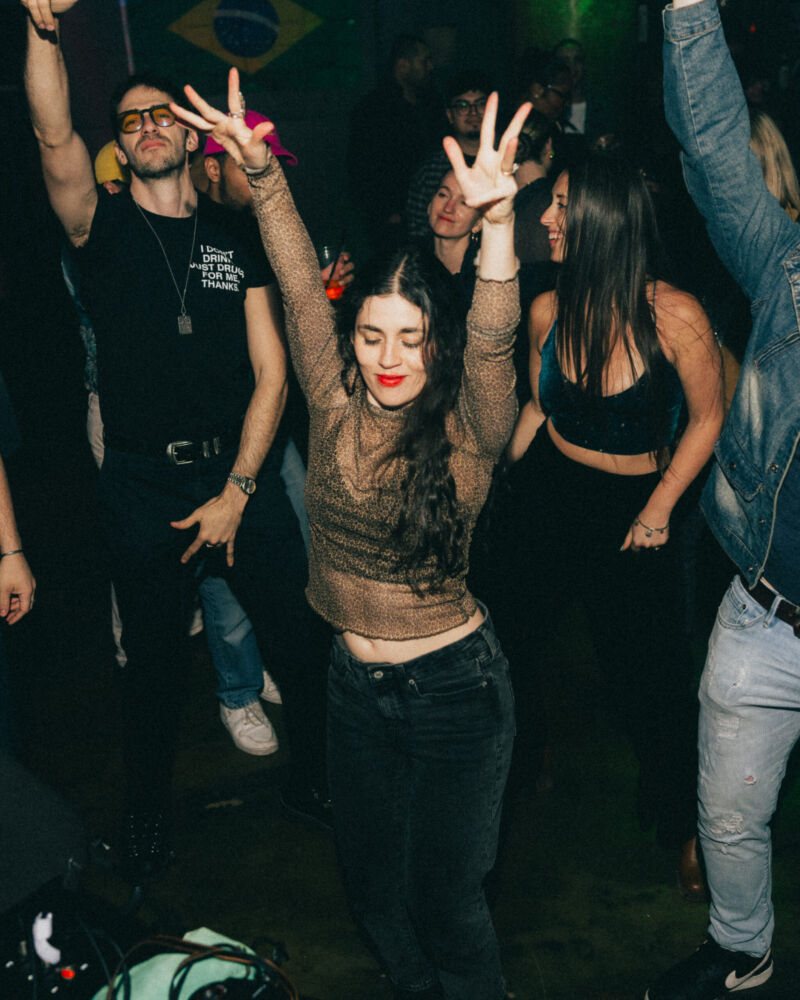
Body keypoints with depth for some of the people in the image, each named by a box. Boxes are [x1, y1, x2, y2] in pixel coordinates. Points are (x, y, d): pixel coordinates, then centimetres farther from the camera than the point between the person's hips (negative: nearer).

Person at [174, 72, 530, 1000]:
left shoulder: (465, 435, -17)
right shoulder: (337, 409, -6)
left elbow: (491, 345, -35)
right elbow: (301, 288, -11)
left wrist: (496, 223, -51)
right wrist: (262, 174, -23)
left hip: (453, 685, -5)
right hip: (355, 681, 5)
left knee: (443, 900, 9)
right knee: (374, 888, 22)